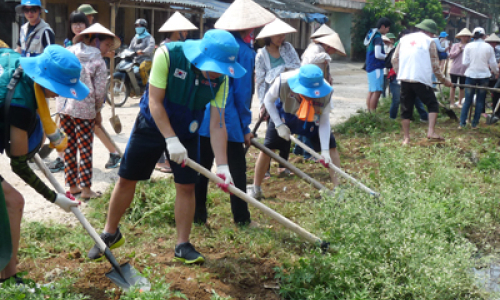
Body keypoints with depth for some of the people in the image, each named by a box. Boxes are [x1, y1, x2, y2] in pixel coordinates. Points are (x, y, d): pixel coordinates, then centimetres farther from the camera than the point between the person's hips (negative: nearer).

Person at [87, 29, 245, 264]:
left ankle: (183, 245, 15)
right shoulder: (167, 55, -27)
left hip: (186, 132, 2)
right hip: (152, 124, -2)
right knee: (126, 179, 4)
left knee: (186, 186, -1)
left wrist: (222, 166, -22)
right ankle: (111, 234, 24)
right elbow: (155, 101, -23)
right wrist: (171, 139, -29)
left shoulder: (221, 78, -17)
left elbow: (217, 124, -15)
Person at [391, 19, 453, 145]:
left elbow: (394, 59, 11)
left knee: (406, 109, 9)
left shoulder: (404, 39, 14)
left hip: (405, 79, 4)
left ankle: (406, 138, 8)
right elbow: (435, 65, 2)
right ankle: (431, 132, -8)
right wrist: (444, 80, 13)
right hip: (421, 79, -4)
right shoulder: (429, 41, 2)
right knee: (433, 105, 8)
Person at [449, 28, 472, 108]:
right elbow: (451, 56, -2)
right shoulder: (455, 45, 2)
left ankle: (459, 103, 19)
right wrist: (459, 50, -8)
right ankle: (452, 103, 14)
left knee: (462, 87, 8)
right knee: (453, 86, 6)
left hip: (464, 71, 1)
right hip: (454, 70, -1)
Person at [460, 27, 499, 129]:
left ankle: (462, 123, 5)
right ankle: (474, 123, 9)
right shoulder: (488, 47, -3)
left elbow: (465, 62, -4)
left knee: (467, 100, 8)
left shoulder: (468, 46, -4)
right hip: (484, 75, 0)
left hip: (471, 75, 0)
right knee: (480, 101, 9)